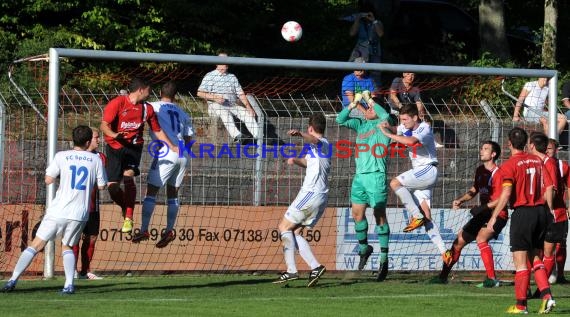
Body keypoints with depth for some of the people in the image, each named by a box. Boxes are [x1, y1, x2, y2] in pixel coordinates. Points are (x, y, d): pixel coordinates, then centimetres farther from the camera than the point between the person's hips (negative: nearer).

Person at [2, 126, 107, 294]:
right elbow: (101, 185, 10)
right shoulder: (95, 159, 5)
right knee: (67, 247, 21)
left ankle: (13, 280, -2)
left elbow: (48, 180, -2)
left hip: (58, 211, -2)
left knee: (36, 245, 4)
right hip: (79, 214, 2)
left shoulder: (62, 156, 0)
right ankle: (69, 284, 2)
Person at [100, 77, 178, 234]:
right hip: (114, 146, -1)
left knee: (128, 176, -24)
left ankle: (128, 218, -19)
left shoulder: (147, 108, 4)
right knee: (112, 186, -6)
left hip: (134, 146, 1)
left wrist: (172, 147, 11)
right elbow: (104, 125, -15)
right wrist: (114, 135, -36)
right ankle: (126, 209, 26)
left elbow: (157, 130, 16)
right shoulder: (117, 103, -10)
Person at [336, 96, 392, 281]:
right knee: (357, 213, 7)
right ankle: (364, 248, 25)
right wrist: (352, 106, 1)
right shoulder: (360, 125, 18)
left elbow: (386, 116, -21)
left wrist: (372, 102, -11)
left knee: (379, 216, -6)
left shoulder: (382, 124, 1)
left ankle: (384, 259, -5)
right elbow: (341, 120, 15)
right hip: (359, 175, 7)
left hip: (376, 175, -7)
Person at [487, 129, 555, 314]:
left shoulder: (510, 165, -9)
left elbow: (506, 193, -17)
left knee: (520, 262, -1)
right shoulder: (538, 161, 8)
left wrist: (494, 217, -12)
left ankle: (520, 305, 1)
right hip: (540, 212, 6)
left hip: (522, 213, -6)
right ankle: (546, 295, 0)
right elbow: (549, 188, 9)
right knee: (536, 258, 15)